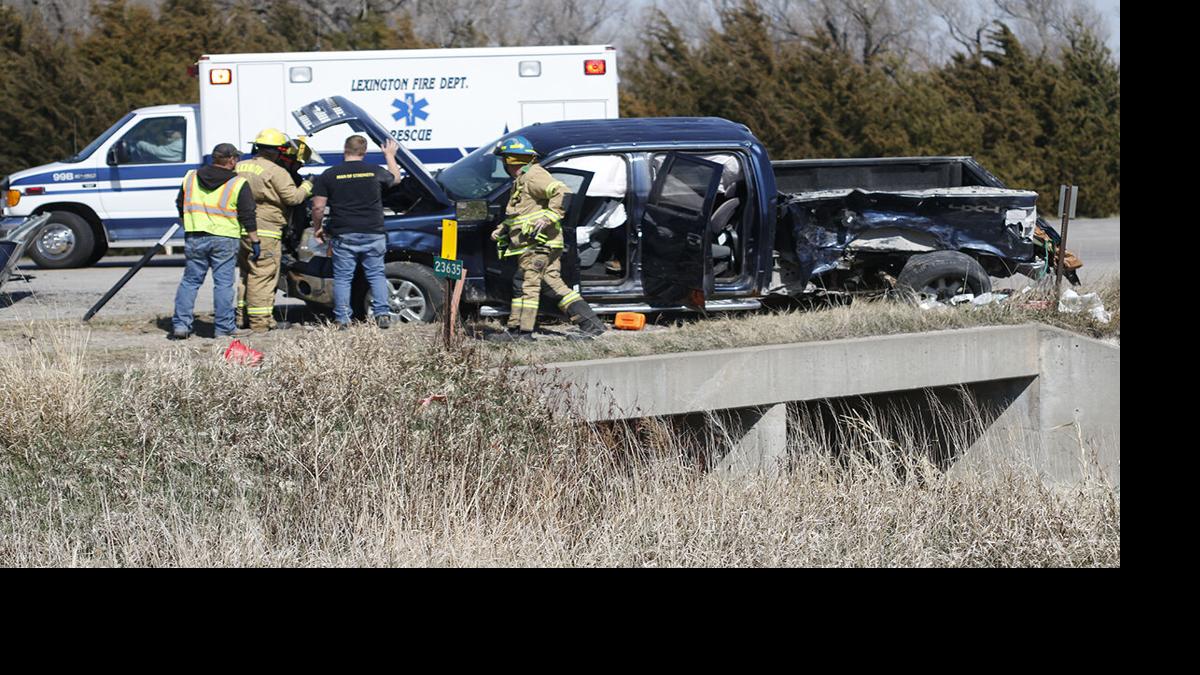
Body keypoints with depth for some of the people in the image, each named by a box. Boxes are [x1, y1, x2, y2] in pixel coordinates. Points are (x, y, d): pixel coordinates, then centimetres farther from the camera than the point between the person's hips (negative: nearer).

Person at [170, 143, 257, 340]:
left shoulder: (191, 178, 8)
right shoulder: (238, 184, -4)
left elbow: (180, 206, 16)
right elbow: (248, 216, -4)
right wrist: (255, 240, 2)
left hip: (194, 238, 3)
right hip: (224, 239, -3)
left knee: (190, 281, 10)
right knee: (223, 283, 2)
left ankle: (180, 324, 5)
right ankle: (224, 327, 3)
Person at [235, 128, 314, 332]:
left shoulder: (240, 167, 12)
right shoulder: (277, 172, -12)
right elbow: (292, 197, -13)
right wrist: (307, 187, 4)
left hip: (241, 229, 8)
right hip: (265, 233, -8)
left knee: (246, 273, 17)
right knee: (263, 276, -4)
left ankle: (243, 316, 22)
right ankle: (260, 321, -5)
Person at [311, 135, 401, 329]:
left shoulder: (329, 175, -3)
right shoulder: (375, 172, 2)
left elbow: (318, 207, -5)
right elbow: (396, 178, 24)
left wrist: (317, 228, 11)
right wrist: (390, 155, 40)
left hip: (344, 236, -1)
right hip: (373, 234, 2)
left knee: (342, 278, 5)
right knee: (377, 275, 11)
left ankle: (342, 319, 3)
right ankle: (382, 314, 5)